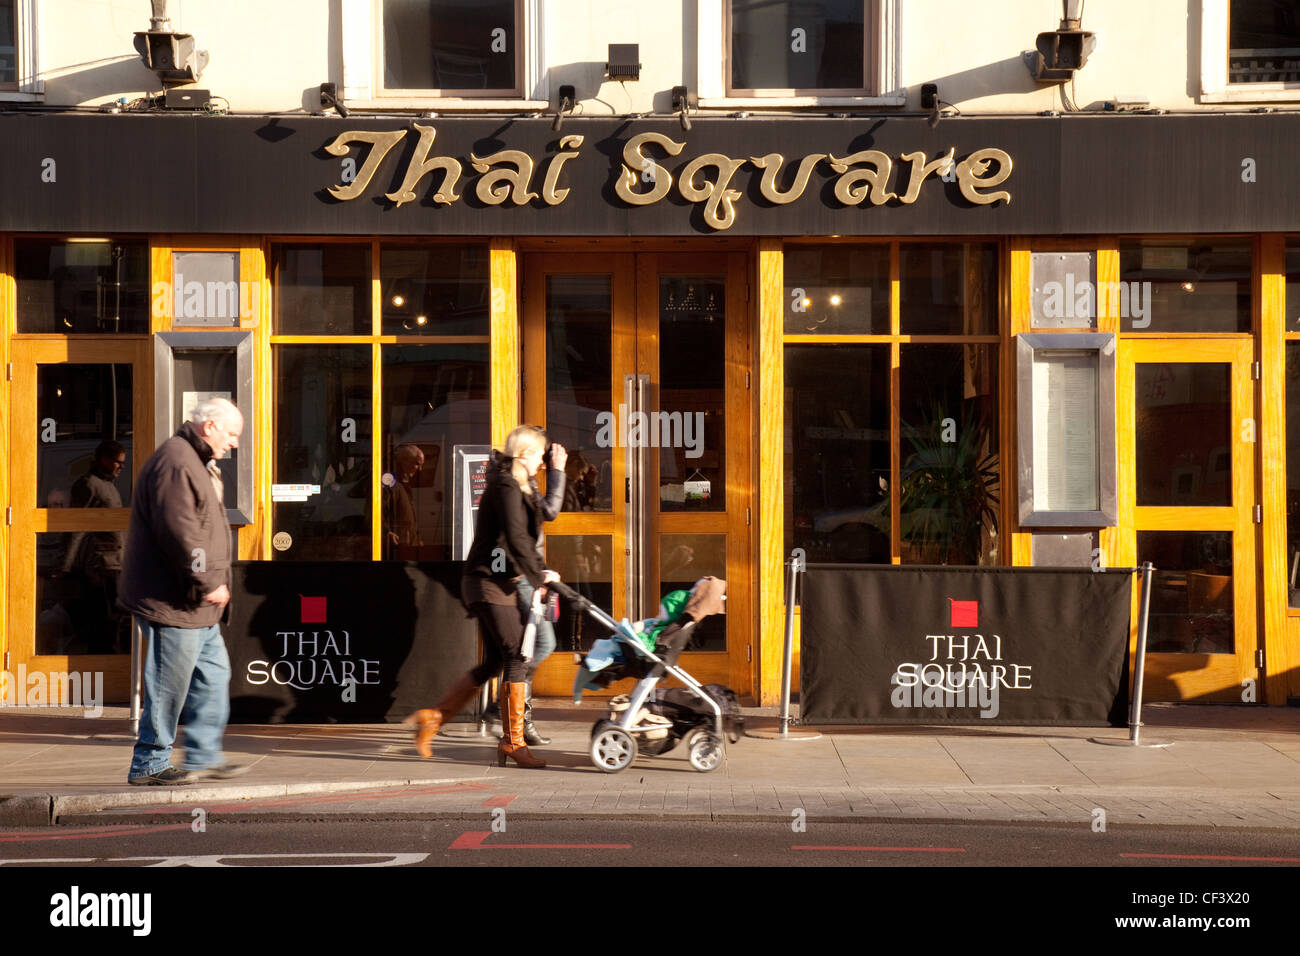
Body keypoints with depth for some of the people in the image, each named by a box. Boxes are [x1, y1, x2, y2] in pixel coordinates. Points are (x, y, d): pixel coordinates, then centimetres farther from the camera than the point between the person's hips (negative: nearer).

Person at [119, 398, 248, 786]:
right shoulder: (176, 463, -17)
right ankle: (149, 765, 6)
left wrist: (211, 583, 21)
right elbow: (179, 532, -25)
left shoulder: (197, 463, 19)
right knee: (169, 685, -4)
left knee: (214, 673, 15)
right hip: (173, 602, -11)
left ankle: (203, 757, 22)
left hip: (196, 604, 11)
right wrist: (208, 582, -21)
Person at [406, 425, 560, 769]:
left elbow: (526, 536, 22)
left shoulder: (514, 486, 18)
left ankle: (432, 717, 17)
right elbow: (515, 539, -22)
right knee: (517, 657, -9)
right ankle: (513, 740, -3)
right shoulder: (506, 486, -13)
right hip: (490, 584, -10)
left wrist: (540, 569, 10)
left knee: (493, 663, 12)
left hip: (496, 584, 10)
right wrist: (537, 575, -14)